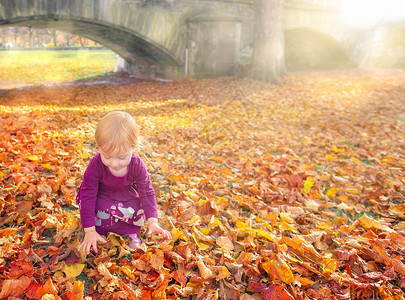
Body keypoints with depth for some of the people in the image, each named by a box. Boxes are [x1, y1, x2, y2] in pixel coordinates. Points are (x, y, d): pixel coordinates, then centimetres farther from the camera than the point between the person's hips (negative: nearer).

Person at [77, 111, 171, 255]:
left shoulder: (137, 165, -25)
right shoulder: (96, 164, -32)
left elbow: (146, 192, -15)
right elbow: (88, 196, -27)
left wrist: (153, 221, -25)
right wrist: (90, 231, -29)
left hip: (126, 196, 3)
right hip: (102, 198, -2)